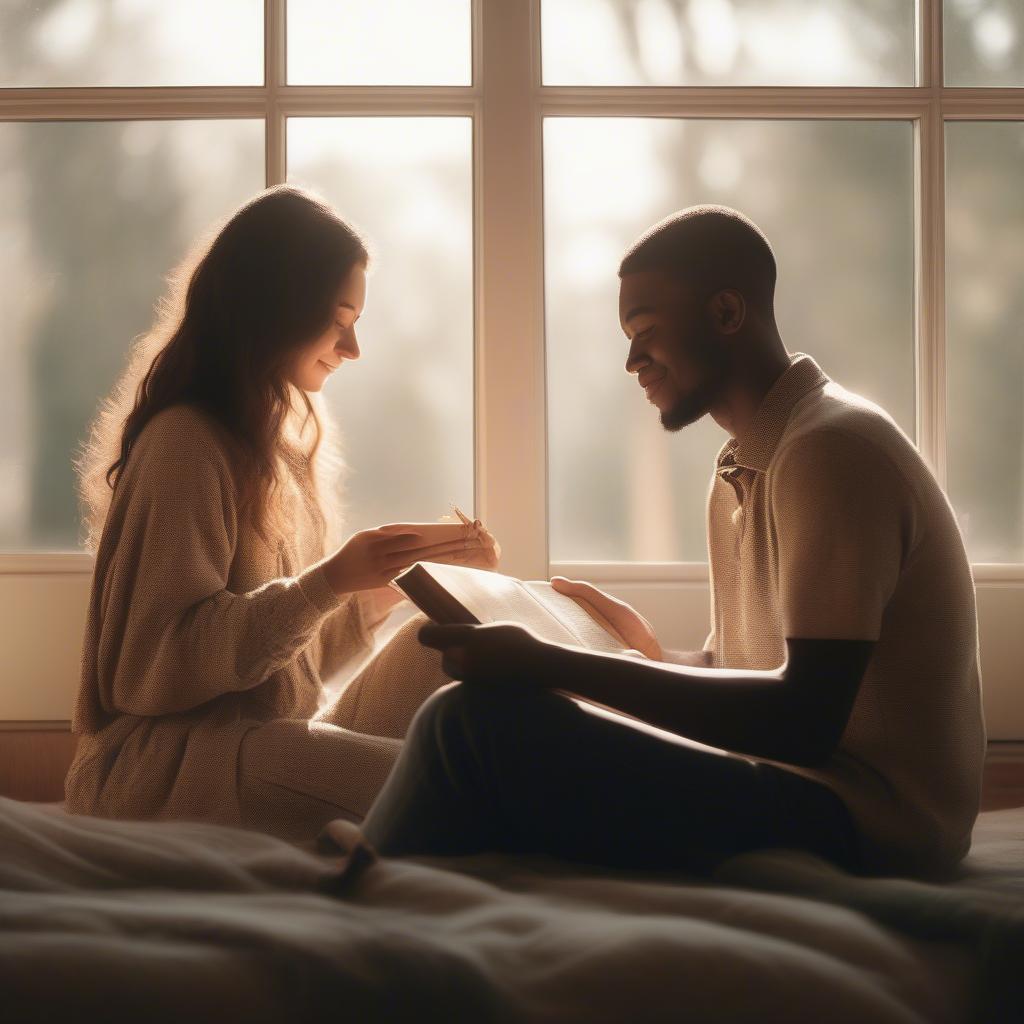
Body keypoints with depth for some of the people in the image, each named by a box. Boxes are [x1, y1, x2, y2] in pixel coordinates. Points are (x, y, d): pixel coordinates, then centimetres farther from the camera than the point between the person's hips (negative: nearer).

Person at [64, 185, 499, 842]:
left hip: (272, 740, 9)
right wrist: (330, 581, -22)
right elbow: (160, 660, -17)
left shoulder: (272, 444, 20)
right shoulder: (185, 442, -9)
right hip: (167, 758, -9)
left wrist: (397, 579, 5)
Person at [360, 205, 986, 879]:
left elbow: (805, 719, -22)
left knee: (478, 723, -21)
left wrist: (552, 665, -22)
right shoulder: (742, 468, 19)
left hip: (865, 819, -10)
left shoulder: (832, 448, -13)